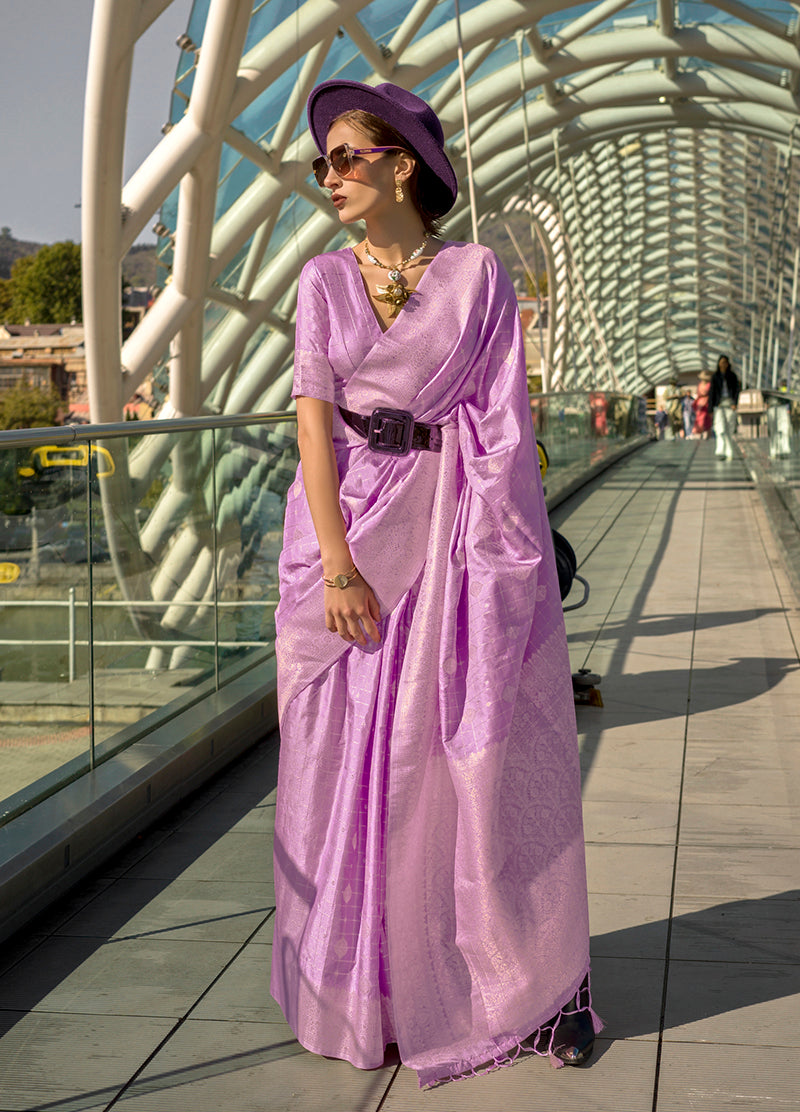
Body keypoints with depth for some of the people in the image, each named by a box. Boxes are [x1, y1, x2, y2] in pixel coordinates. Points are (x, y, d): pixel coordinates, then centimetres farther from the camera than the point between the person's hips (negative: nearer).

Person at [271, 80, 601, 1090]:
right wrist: (336, 561, -12)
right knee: (353, 763, 5)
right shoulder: (324, 280, 7)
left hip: (451, 531, -2)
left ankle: (532, 981, 16)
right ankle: (372, 991, 18)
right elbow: (314, 414, -2)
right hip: (351, 526, 2)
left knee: (483, 758, 1)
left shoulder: (477, 274, 1)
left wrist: (500, 560, -12)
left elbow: (503, 424, -3)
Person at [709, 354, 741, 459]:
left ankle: (729, 453, 8)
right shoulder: (715, 376, 6)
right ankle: (720, 452, -23)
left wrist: (735, 403, -11)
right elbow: (712, 392, 6)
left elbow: (737, 390, 4)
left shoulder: (732, 376, 7)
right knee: (720, 429, -14)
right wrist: (711, 409, 2)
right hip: (719, 404, -1)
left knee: (729, 430, 2)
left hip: (730, 404, 1)